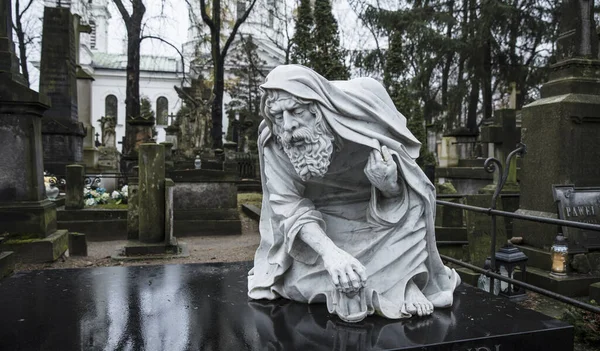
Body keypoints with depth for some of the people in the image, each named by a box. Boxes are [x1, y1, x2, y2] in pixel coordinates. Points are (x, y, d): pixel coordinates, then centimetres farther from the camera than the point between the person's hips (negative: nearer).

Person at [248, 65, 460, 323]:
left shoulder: (362, 109, -28)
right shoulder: (272, 140, -24)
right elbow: (289, 204, -26)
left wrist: (388, 185, -42)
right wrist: (329, 250, -43)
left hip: (375, 209, 0)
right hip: (321, 218, 0)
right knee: (299, 287, -14)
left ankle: (404, 282, -10)